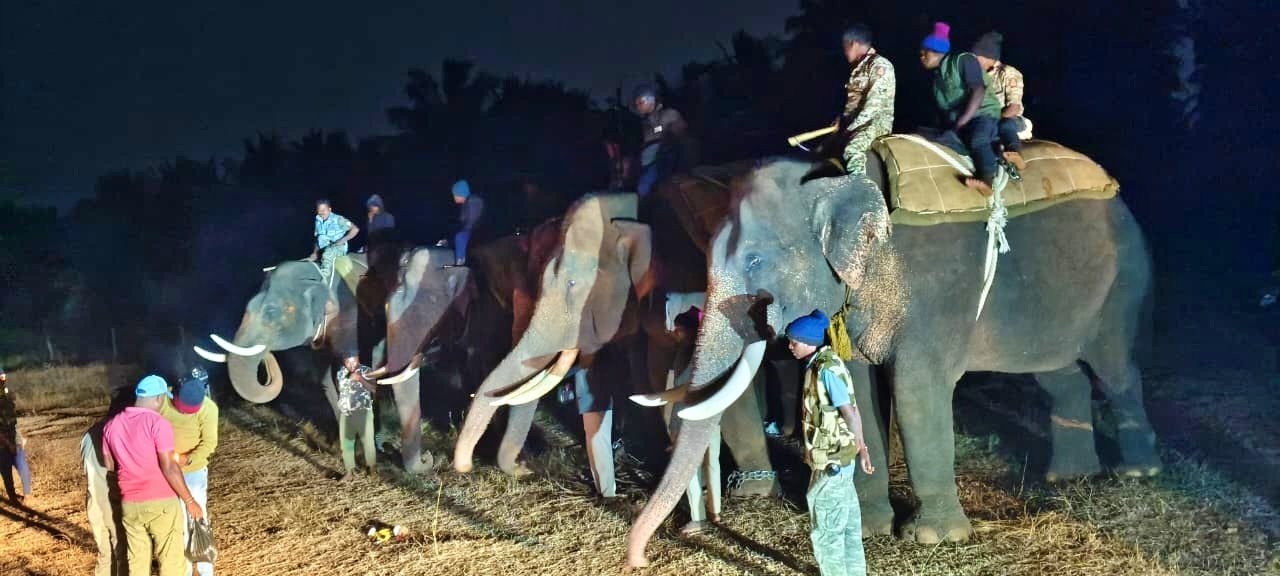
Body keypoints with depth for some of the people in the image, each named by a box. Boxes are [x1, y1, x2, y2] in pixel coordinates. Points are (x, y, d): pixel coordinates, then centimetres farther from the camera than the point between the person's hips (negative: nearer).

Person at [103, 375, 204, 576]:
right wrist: (190, 500, -10)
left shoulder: (111, 425, 6)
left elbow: (110, 467, 12)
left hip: (129, 505, 6)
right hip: (161, 503, -6)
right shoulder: (158, 423, -14)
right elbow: (169, 468, -17)